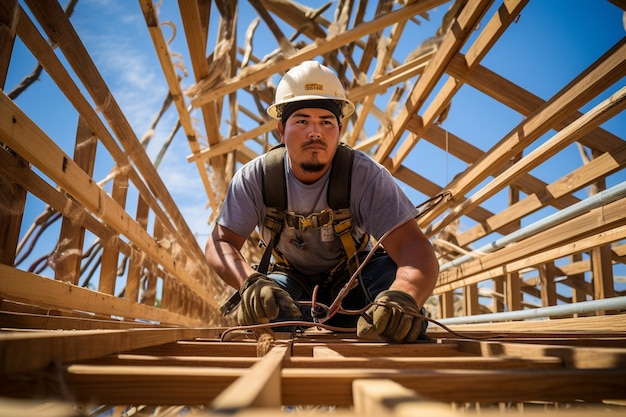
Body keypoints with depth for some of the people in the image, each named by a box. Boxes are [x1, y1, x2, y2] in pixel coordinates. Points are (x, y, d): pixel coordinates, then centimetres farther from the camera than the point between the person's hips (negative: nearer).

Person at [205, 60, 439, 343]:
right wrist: (250, 282, -42)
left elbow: (414, 246, -34)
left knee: (395, 273, -31)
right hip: (291, 283, 1)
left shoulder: (366, 175, -23)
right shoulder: (255, 177, -17)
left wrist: (403, 297, -58)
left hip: (352, 283, -1)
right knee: (261, 302, -32)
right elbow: (220, 243, -18)